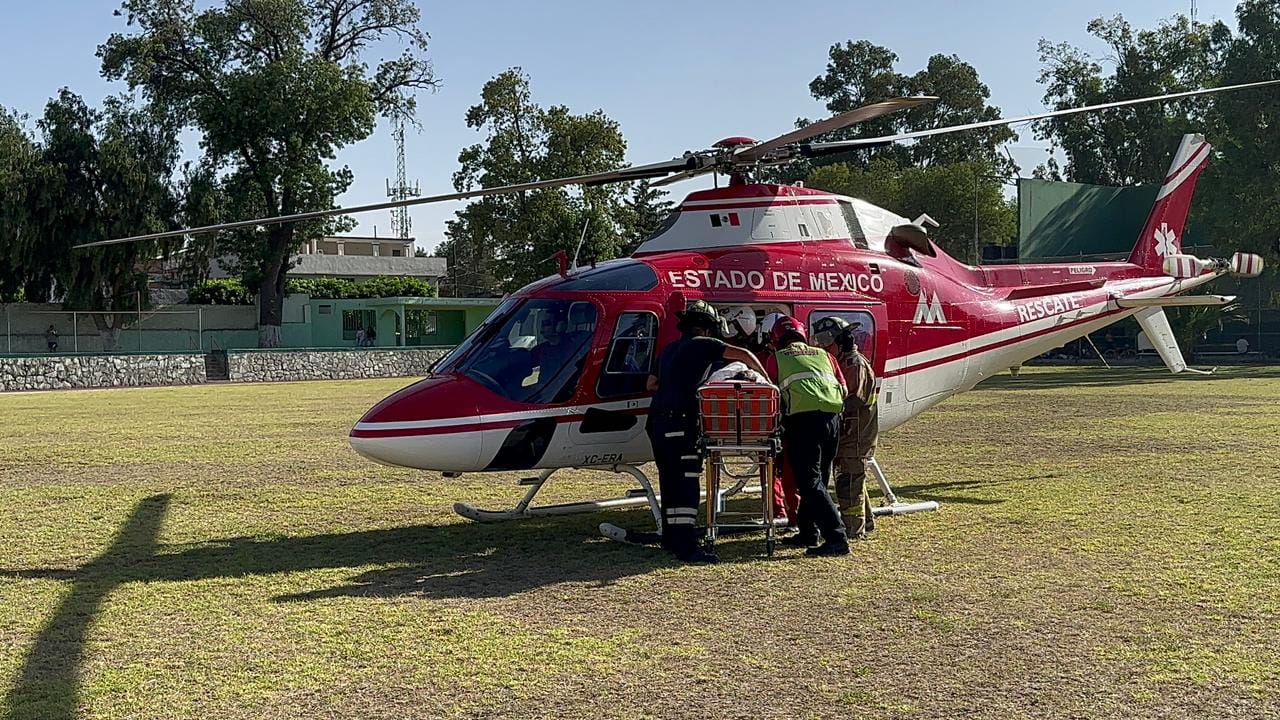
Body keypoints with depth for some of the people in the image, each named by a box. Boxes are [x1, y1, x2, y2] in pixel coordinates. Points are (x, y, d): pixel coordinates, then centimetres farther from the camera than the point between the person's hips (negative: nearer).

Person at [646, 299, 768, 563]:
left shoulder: (669, 350, 22)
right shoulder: (702, 344, 0)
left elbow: (651, 384, 28)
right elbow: (743, 355, -5)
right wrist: (765, 378, 6)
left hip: (658, 421, 8)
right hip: (680, 422, -8)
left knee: (670, 481, 15)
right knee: (687, 482, -12)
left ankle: (671, 537, 22)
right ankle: (686, 546, -18)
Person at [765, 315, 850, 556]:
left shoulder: (777, 359, 14)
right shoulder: (823, 355, 24)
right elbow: (843, 390, 21)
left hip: (804, 419, -5)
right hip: (832, 418, 5)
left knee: (811, 482, -5)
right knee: (819, 478, 17)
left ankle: (837, 538, -15)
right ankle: (808, 532, 26)